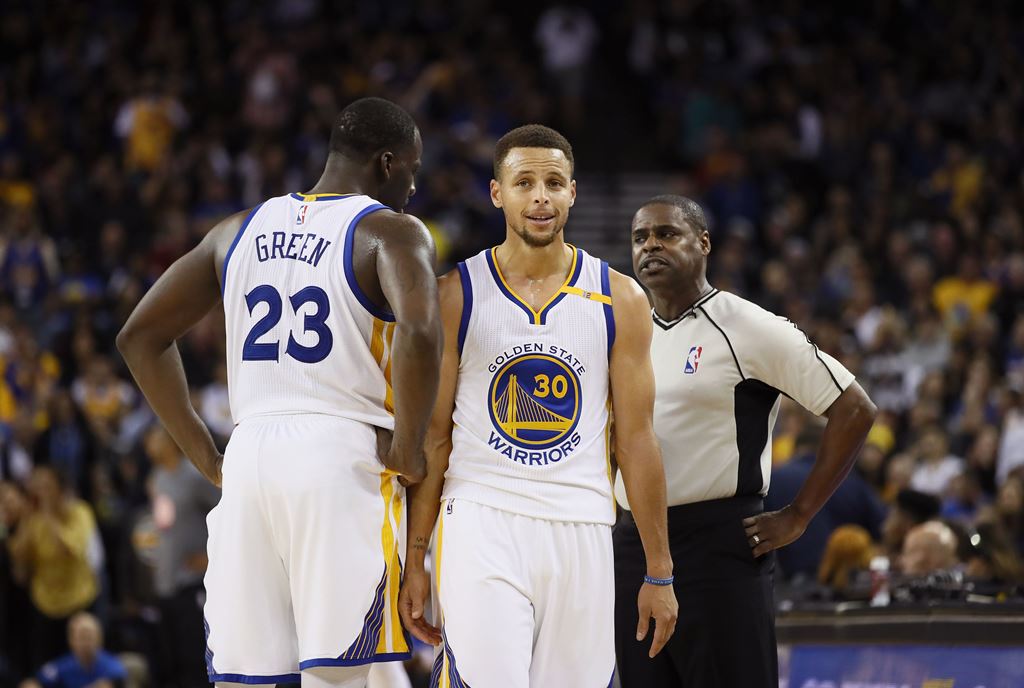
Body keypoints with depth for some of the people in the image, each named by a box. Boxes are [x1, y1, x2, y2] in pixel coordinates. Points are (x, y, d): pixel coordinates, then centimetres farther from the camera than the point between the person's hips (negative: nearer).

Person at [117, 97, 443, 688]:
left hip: (249, 456, 5)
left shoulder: (240, 231, 18)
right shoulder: (394, 232, -1)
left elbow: (141, 336, 20)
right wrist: (409, 450, -9)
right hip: (345, 455, -5)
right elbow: (419, 331, -22)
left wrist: (206, 457, 19)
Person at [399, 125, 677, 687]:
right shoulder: (456, 297, 3)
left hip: (581, 534, 2)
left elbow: (635, 441, 8)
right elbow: (433, 437, 4)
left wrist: (659, 573, 6)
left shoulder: (620, 300, 6)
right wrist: (413, 561, -1)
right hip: (481, 526, -2)